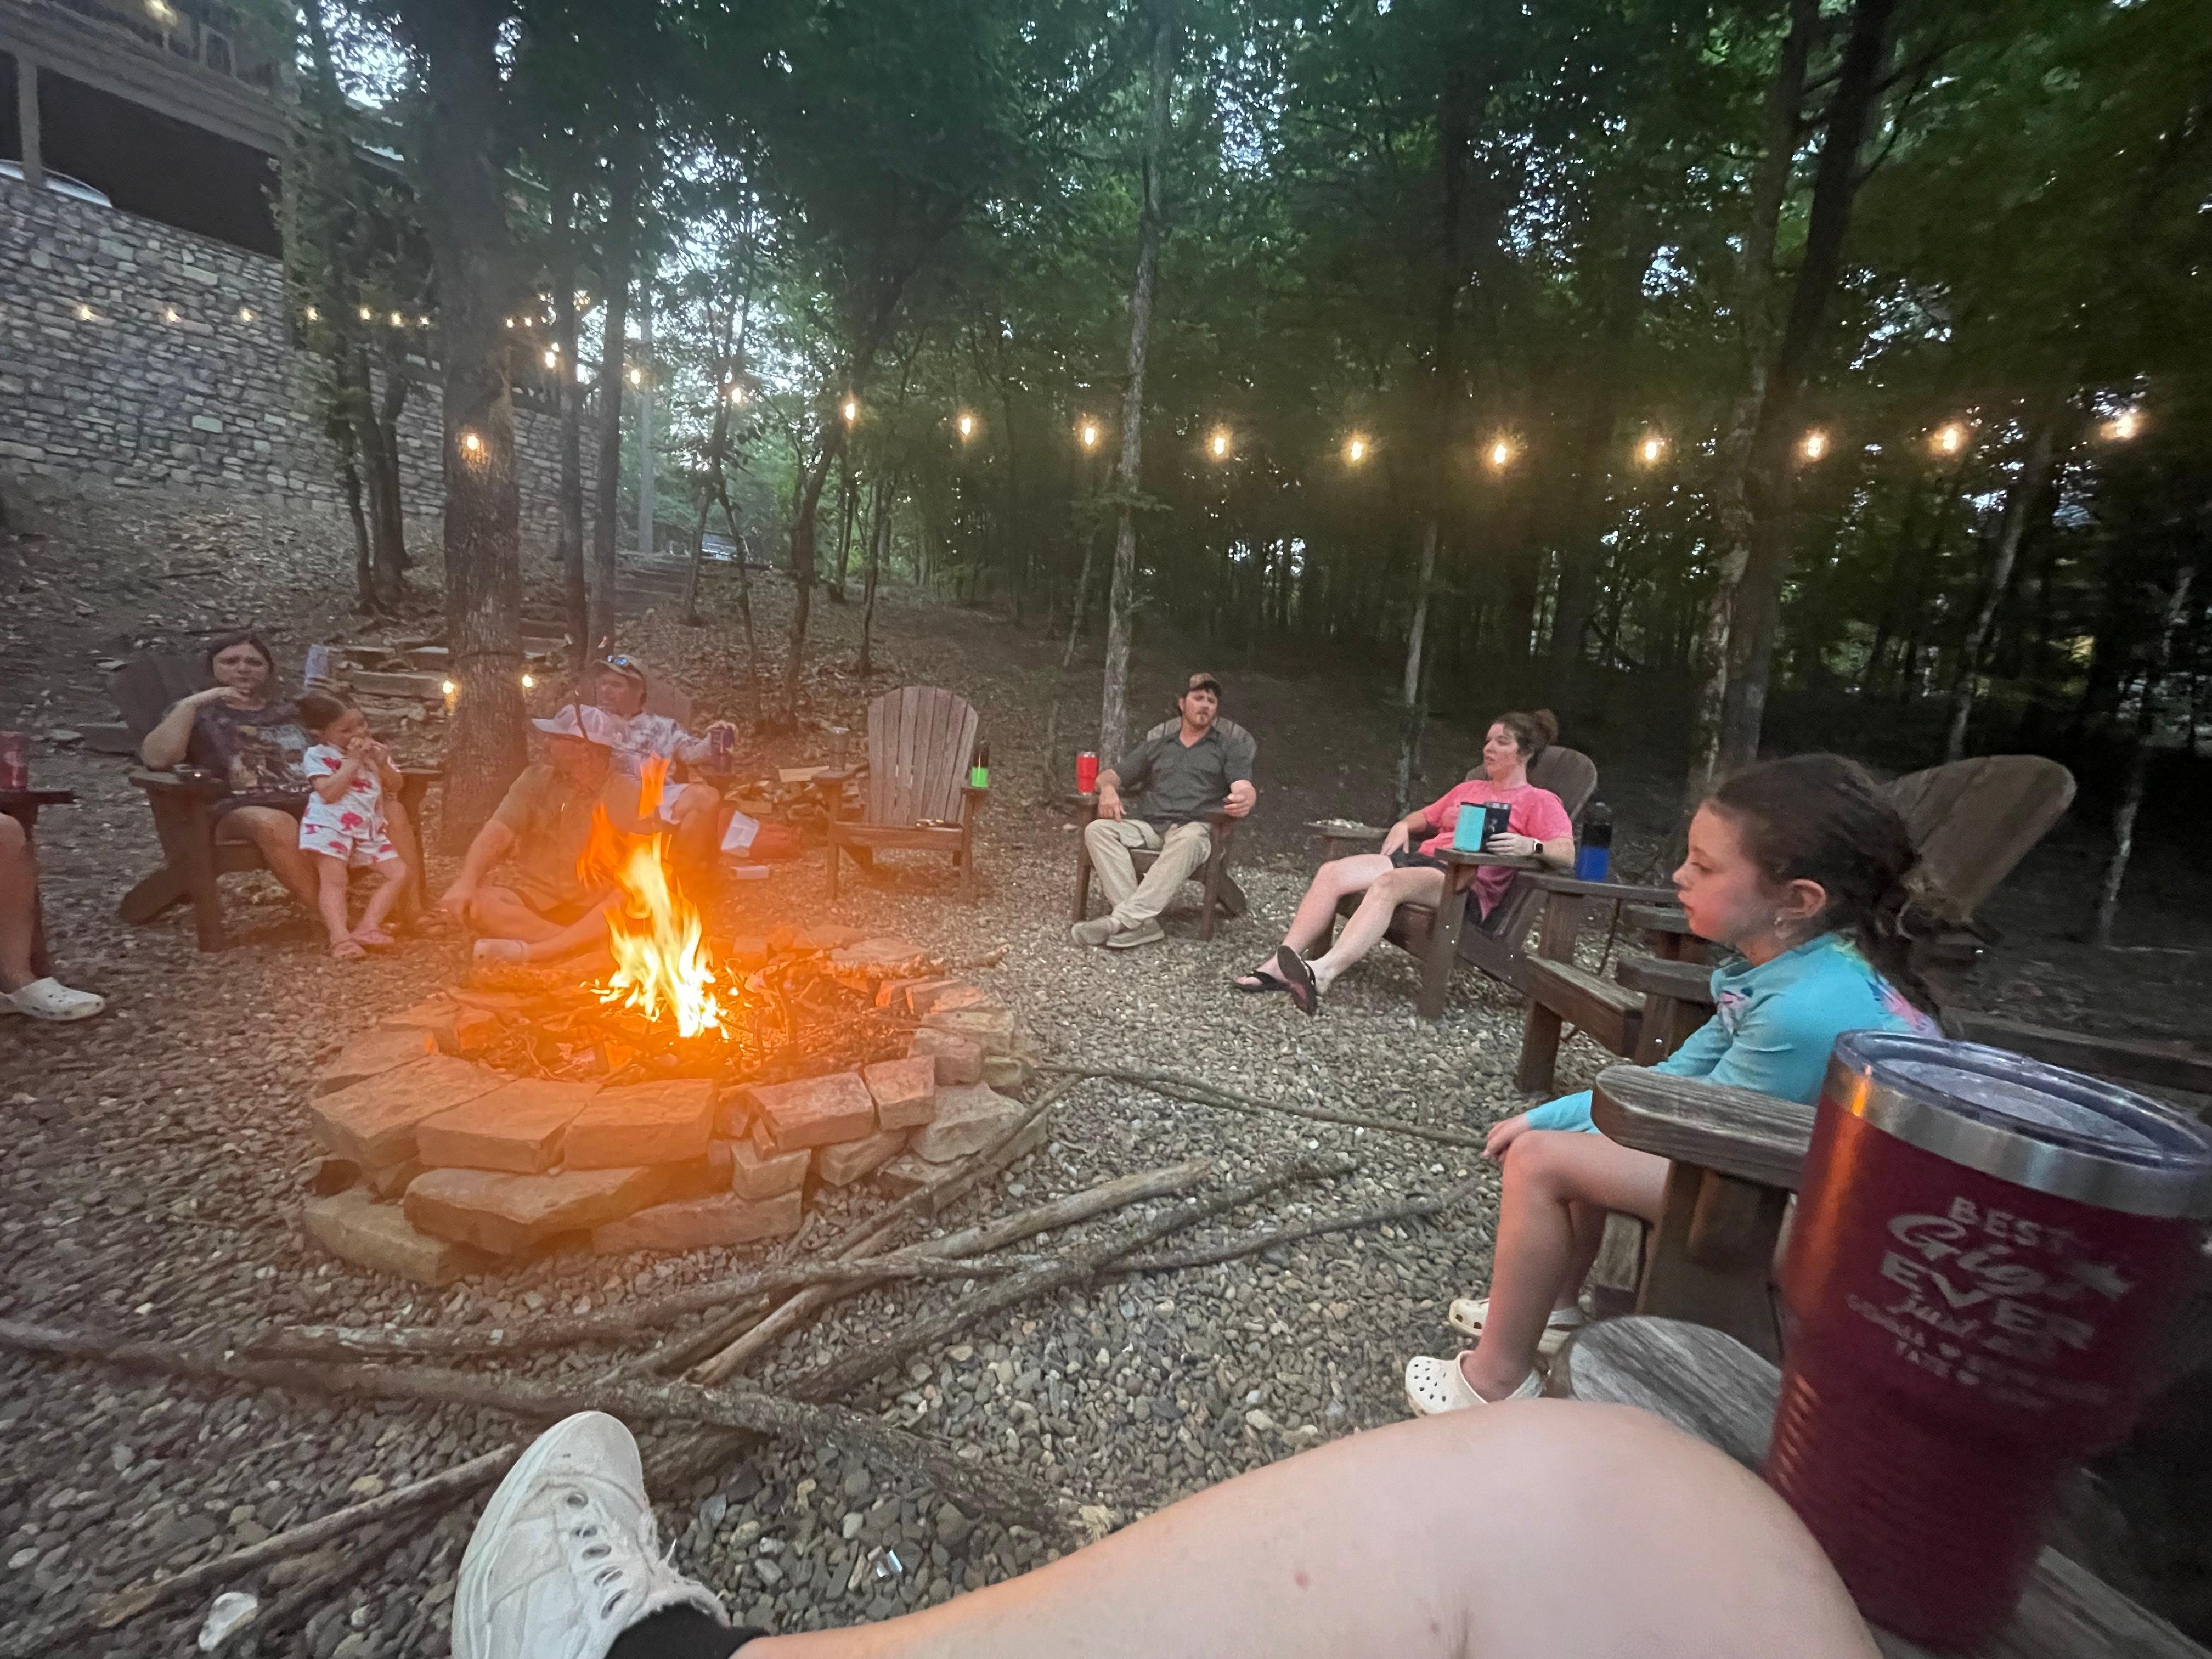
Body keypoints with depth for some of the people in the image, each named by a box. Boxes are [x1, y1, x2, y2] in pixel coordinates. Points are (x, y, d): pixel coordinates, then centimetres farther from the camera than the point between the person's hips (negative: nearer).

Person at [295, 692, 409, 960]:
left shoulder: (374, 750, 14)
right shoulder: (318, 755, -3)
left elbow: (396, 786, 12)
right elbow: (329, 793, -17)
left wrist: (382, 764, -7)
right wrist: (354, 760, -15)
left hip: (369, 830, 5)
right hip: (329, 826, -5)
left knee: (398, 873, -6)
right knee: (334, 880, -14)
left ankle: (367, 928, -9)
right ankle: (340, 939, -21)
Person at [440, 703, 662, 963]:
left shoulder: (623, 792, -7)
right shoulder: (537, 779, 0)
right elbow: (498, 832, -9)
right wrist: (467, 881, -23)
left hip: (592, 907, -2)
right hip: (534, 899, 3)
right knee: (475, 905, -24)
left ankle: (531, 952, -30)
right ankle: (584, 941, -26)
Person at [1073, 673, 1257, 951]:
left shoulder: (1232, 748, 20)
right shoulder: (1155, 747, 28)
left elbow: (1245, 789, 3)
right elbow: (1109, 775, 23)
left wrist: (1245, 800, -25)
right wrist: (1108, 788, -4)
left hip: (1193, 826, -3)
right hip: (1146, 824, 3)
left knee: (1188, 840, -40)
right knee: (1097, 829, -27)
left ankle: (1121, 920, -44)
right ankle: (1142, 922, -38)